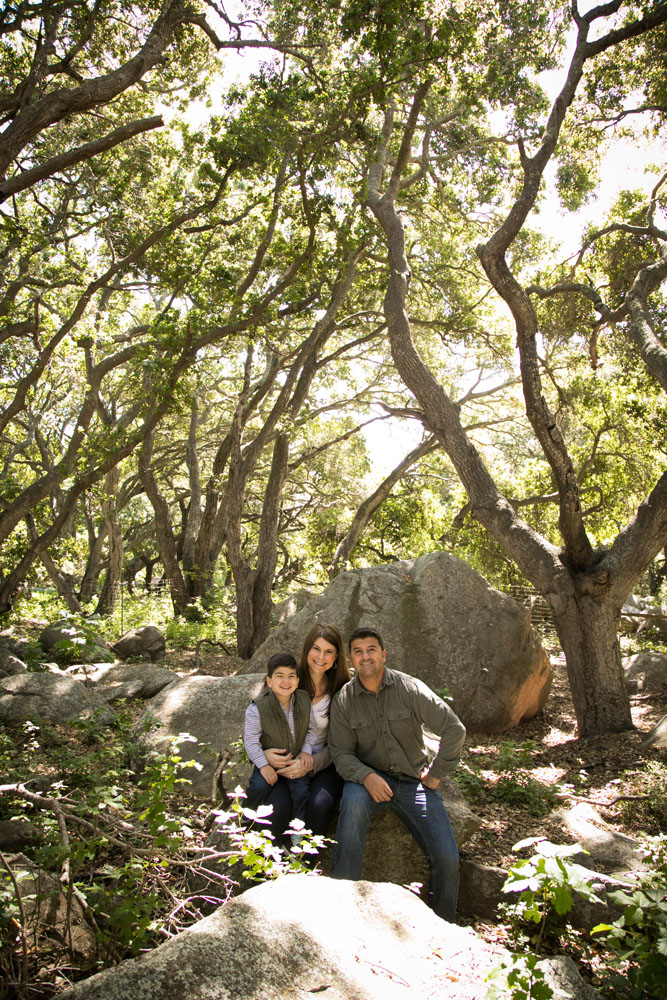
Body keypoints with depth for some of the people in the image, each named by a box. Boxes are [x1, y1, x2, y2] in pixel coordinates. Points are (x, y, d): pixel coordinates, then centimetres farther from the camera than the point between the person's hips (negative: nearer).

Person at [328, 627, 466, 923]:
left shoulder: (409, 688, -8)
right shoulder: (343, 701, -3)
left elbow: (454, 729, -4)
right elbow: (341, 753, -4)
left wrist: (435, 773, -1)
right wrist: (366, 776, -23)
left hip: (414, 780, 0)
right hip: (369, 777, 0)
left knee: (447, 857, -14)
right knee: (353, 801, -35)